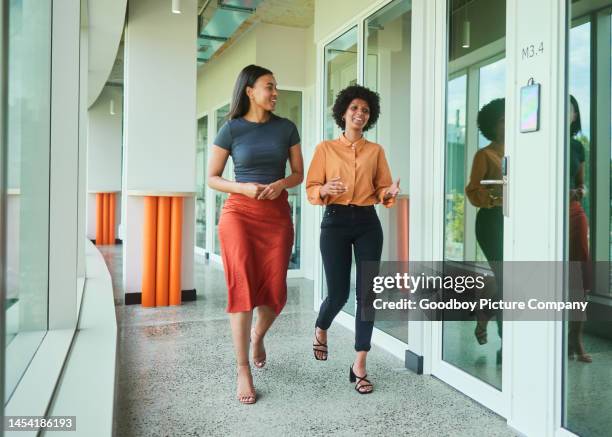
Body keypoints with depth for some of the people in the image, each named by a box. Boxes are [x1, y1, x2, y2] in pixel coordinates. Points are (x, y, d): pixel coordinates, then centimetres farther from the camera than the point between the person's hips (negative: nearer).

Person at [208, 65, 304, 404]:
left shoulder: (286, 128, 6)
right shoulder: (230, 130, -1)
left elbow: (299, 173, 10)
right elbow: (212, 178, 3)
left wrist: (281, 184, -11)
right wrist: (245, 188, -14)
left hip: (278, 214, 3)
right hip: (239, 213, -2)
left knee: (274, 293, 0)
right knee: (243, 287, -10)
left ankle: (257, 336, 35)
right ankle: (243, 371, 2)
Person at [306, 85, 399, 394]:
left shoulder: (376, 150, 11)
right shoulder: (326, 148, 5)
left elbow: (381, 189, 9)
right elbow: (311, 190, 1)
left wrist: (390, 193, -13)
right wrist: (325, 190, -21)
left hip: (368, 223, 2)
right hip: (335, 221, -2)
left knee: (367, 293, -2)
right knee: (338, 293, -1)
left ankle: (359, 366, 8)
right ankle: (320, 330, 35)